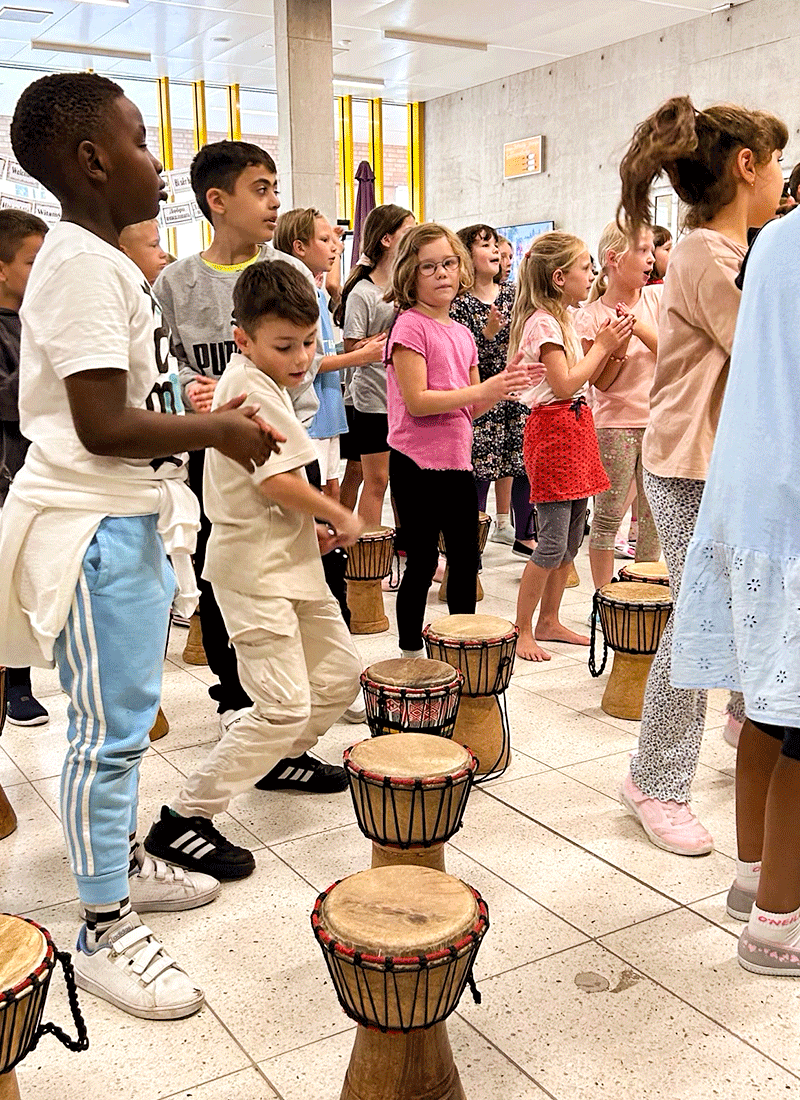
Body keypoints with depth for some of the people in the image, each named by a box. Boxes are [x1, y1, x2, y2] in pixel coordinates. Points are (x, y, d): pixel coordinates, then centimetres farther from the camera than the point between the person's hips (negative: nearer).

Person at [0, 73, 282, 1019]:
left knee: (126, 717, 20)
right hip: (95, 530, -10)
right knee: (109, 730, -2)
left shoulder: (100, 260, 14)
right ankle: (104, 932, 12)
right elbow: (102, 425, -24)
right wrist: (217, 432, -14)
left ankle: (124, 862, 36)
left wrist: (206, 417, 11)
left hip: (131, 521, 10)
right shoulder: (85, 265, -17)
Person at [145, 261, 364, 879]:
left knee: (341, 671, 18)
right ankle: (183, 820, -4)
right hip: (257, 570, -10)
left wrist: (309, 526, 11)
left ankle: (284, 756, 38)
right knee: (284, 705, -12)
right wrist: (342, 517, -9)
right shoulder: (251, 389, -17)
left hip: (289, 560, 10)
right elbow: (277, 481, -24)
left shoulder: (248, 382, 14)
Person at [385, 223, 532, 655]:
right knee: (422, 563, 2)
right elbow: (416, 401, -18)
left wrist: (502, 386, -3)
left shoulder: (462, 334, 13)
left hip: (457, 461, 7)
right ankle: (411, 653, 17)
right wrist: (483, 390, -20)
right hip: (417, 463, -7)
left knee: (466, 560, 14)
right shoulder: (410, 325, -10)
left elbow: (469, 408, 15)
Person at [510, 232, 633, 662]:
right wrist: (601, 346, -11)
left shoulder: (565, 320, 17)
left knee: (572, 538, 12)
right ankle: (521, 631, 3)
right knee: (553, 542, -8)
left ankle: (549, 622, 22)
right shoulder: (542, 322, -12)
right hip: (552, 429, -10)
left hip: (575, 427, 10)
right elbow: (564, 384, -19)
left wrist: (617, 345, 3)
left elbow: (599, 381, 17)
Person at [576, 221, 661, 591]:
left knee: (653, 514, 8)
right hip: (614, 424, -3)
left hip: (658, 421, 3)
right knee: (608, 515, 1)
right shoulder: (589, 316, -4)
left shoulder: (658, 297, 4)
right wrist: (615, 349, -23)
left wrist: (641, 329, -15)